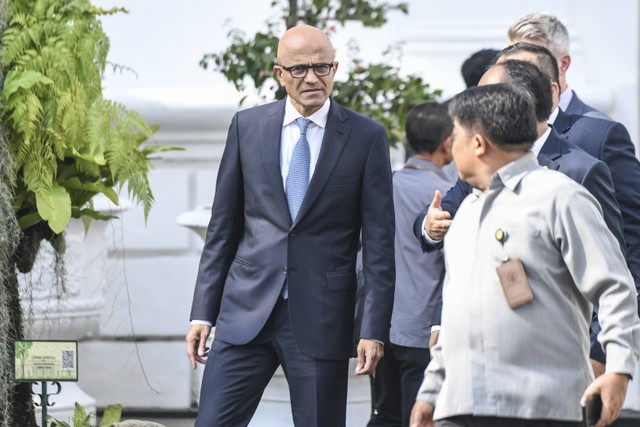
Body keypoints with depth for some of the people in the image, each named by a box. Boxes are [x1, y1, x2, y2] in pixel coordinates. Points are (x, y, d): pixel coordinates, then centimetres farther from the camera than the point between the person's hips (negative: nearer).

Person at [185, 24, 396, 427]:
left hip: (321, 317, -2)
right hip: (248, 308, 2)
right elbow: (222, 227, 10)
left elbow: (379, 242, -1)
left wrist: (374, 330, -7)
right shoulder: (247, 126, 7)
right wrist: (203, 312, 6)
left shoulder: (366, 137, 1)